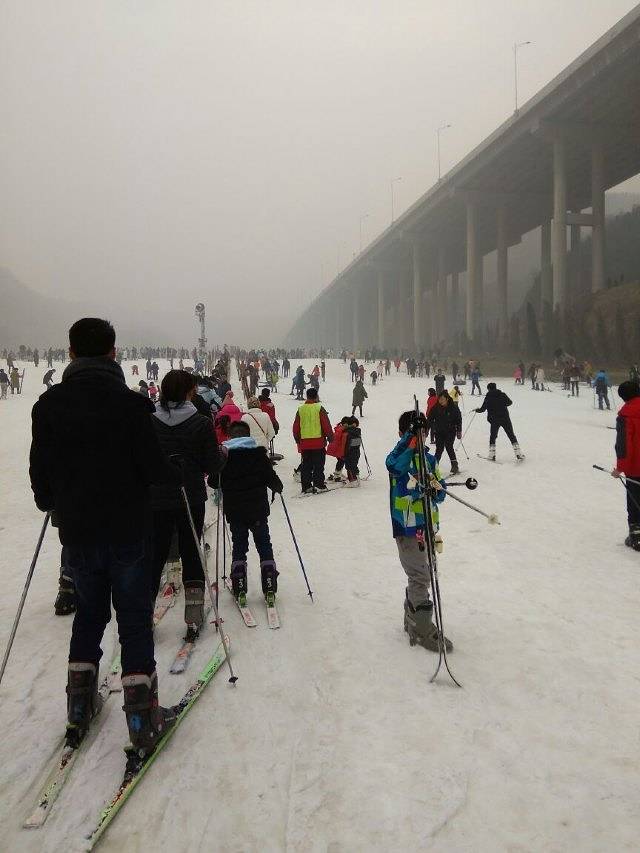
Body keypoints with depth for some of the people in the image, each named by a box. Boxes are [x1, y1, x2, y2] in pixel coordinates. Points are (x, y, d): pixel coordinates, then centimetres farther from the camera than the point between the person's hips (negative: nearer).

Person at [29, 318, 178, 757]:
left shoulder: (48, 405, -2)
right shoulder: (129, 403, -14)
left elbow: (40, 471, 4)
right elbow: (155, 467, -14)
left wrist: (52, 503, 24)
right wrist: (181, 472, 8)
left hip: (76, 533, 4)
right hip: (126, 530, -4)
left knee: (89, 613, 21)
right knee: (135, 620, 7)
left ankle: (80, 708, 27)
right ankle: (142, 718, 8)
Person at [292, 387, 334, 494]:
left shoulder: (301, 409, 5)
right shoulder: (319, 408, -6)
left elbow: (296, 427, 10)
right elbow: (326, 425, -7)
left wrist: (298, 440, 22)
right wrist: (330, 436, 5)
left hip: (304, 442, 4)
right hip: (318, 441, -4)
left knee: (306, 465, 9)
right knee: (318, 465, 3)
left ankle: (306, 486, 10)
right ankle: (318, 485, 1)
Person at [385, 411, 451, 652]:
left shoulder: (429, 459, 11)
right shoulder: (400, 457, -10)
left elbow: (441, 490, 10)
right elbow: (393, 465, -35)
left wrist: (436, 490, -13)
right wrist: (411, 437, -43)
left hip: (428, 527, 7)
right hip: (407, 529, -7)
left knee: (420, 576, 18)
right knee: (420, 578, -3)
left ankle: (411, 620, 34)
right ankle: (424, 630, 9)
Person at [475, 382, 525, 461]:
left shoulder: (488, 397, -5)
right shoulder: (502, 394, 0)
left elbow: (483, 409, -4)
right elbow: (509, 402, 8)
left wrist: (477, 410, 16)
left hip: (494, 420, -1)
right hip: (505, 418, 1)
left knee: (492, 437, 14)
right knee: (511, 436, 7)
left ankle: (492, 455, 10)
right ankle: (519, 454, 0)